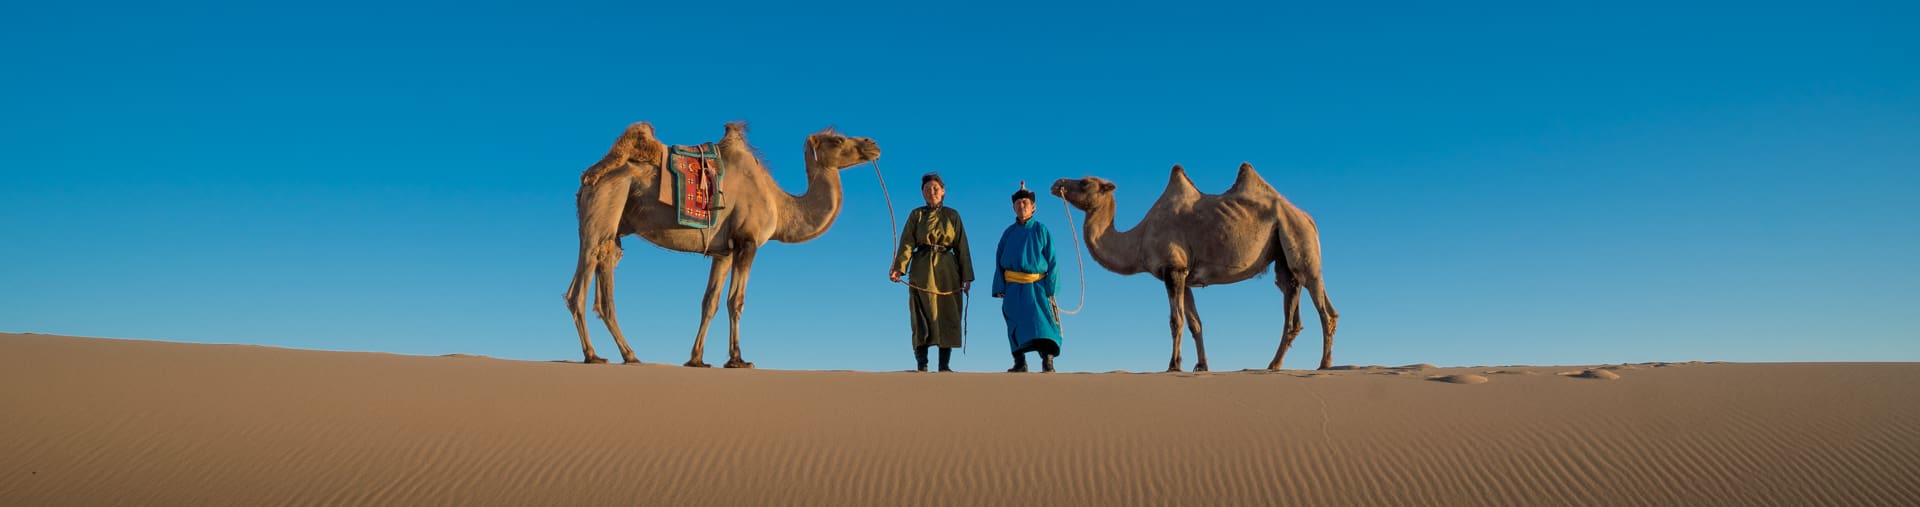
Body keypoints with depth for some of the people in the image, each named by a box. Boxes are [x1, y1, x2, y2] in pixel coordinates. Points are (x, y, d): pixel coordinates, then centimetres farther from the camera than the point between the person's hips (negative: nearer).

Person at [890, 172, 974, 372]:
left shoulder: (952, 215, 10)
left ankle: (945, 365, 6)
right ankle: (922, 365, -2)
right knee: (923, 317, -5)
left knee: (948, 317, 0)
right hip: (922, 272, -1)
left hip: (948, 273, 1)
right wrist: (898, 268, -15)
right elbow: (907, 244, -1)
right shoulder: (916, 215, 7)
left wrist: (967, 276, 2)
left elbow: (961, 247, 8)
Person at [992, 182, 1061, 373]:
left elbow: (1051, 260, 0)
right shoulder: (1009, 232, 9)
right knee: (1017, 325, 4)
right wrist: (1000, 287, 2)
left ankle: (1047, 363, -16)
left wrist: (1050, 286, -8)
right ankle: (1019, 363, 13)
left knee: (1042, 320, -14)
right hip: (1014, 287, 3)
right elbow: (999, 261, 10)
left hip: (1037, 285, -3)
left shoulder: (1041, 230, 2)